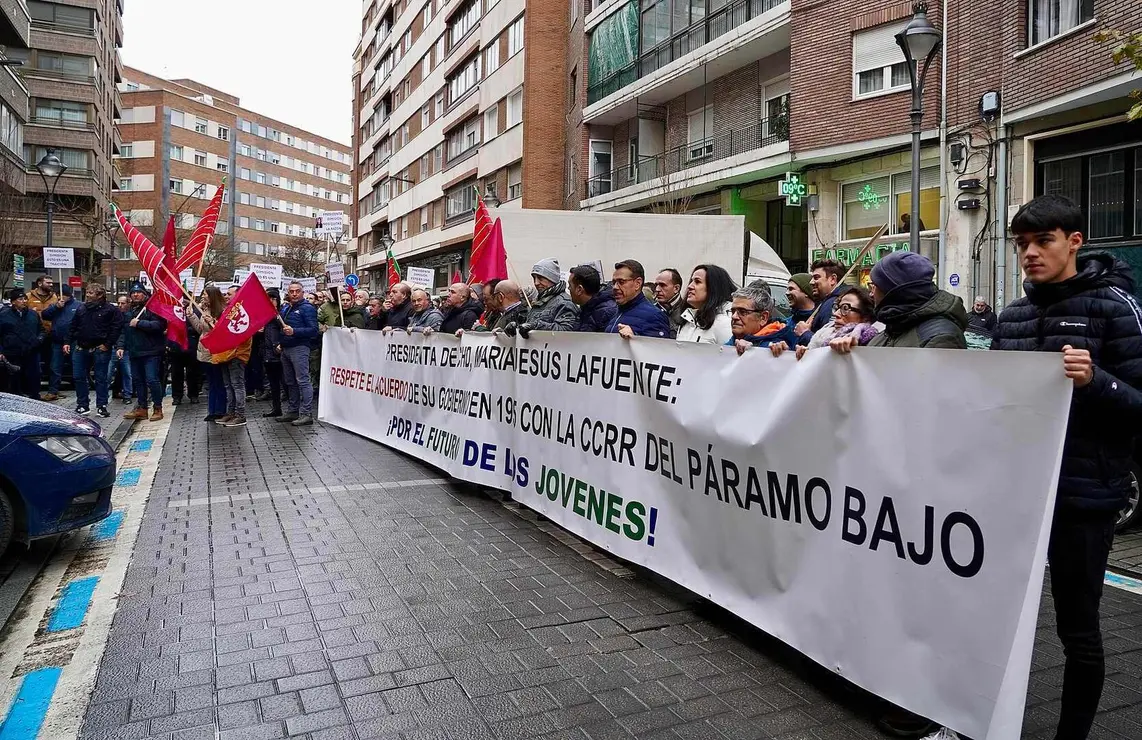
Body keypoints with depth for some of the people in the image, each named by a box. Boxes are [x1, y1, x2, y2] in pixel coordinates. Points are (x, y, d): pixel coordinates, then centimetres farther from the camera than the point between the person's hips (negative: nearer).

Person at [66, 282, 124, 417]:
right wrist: (68, 342, 10)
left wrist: (107, 344, -13)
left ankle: (101, 406, 7)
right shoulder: (82, 309, 12)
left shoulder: (111, 310, -6)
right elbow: (73, 327, 17)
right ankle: (82, 405, 18)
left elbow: (117, 328, -10)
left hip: (100, 349, -5)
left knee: (101, 378, 0)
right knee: (78, 377, 7)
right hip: (80, 349, 6)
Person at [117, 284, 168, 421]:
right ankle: (141, 408, 20)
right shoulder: (130, 311, 18)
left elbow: (158, 325, -20)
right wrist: (120, 346, 9)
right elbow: (124, 331, 21)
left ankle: (158, 408, 1)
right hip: (135, 353, 8)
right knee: (138, 380, 12)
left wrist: (139, 323, -17)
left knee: (152, 380, -9)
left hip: (151, 352, -8)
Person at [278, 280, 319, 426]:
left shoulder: (307, 308, -6)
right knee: (290, 382, 13)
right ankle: (293, 411, 22)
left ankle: (306, 414, -11)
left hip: (299, 348, -8)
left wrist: (294, 331, -23)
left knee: (303, 380, -10)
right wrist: (281, 343, 13)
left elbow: (313, 330, -14)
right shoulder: (285, 308, 17)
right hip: (286, 349, 9)